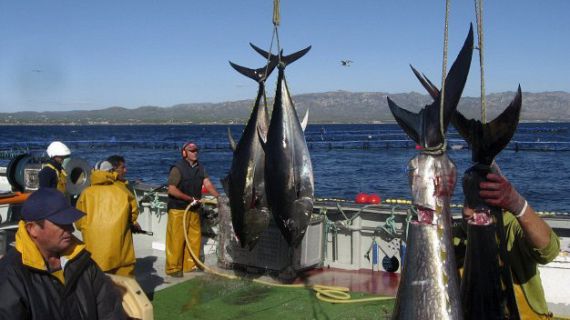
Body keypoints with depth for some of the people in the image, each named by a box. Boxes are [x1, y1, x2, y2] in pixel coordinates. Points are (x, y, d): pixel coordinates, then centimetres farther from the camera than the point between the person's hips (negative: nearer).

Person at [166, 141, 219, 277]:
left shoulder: (200, 168, 10)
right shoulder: (178, 168, -11)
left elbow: (208, 184, 2)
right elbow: (172, 189, -18)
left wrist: (219, 197, -11)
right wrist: (191, 199, -18)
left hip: (193, 209, 7)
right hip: (178, 209, -7)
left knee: (195, 237, 9)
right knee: (177, 239, -4)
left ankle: (190, 265, 21)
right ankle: (173, 268, 5)